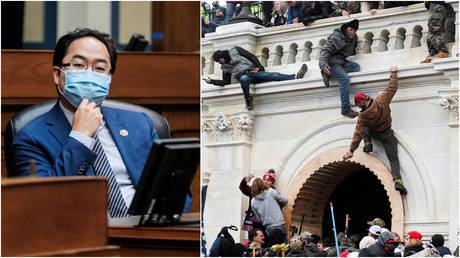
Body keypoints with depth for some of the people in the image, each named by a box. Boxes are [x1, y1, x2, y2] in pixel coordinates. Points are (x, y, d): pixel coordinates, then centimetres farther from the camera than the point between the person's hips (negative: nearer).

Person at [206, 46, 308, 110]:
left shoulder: (234, 51, 15)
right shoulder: (225, 67, 22)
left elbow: (251, 56, 11)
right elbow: (226, 82, 17)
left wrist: (259, 66, -3)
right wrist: (212, 81, 5)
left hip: (254, 71, 0)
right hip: (244, 76, 0)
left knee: (273, 76, -22)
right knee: (243, 79, -40)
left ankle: (296, 76, -37)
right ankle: (248, 99, -33)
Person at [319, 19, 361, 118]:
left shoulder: (354, 38, 12)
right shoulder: (337, 37, -14)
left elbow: (353, 51, 33)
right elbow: (325, 50, -22)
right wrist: (324, 64, -36)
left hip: (341, 61, 9)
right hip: (331, 62, -9)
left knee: (356, 66, -17)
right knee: (344, 78, -29)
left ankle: (328, 74, -15)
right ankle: (345, 109, -28)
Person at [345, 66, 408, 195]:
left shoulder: (362, 116, -22)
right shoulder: (381, 100, -22)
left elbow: (358, 133, -21)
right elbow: (392, 88, -12)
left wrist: (351, 150, -17)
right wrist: (393, 73, 2)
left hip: (373, 134, -1)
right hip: (387, 135, 1)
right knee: (393, 159, 0)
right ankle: (397, 181, -18)